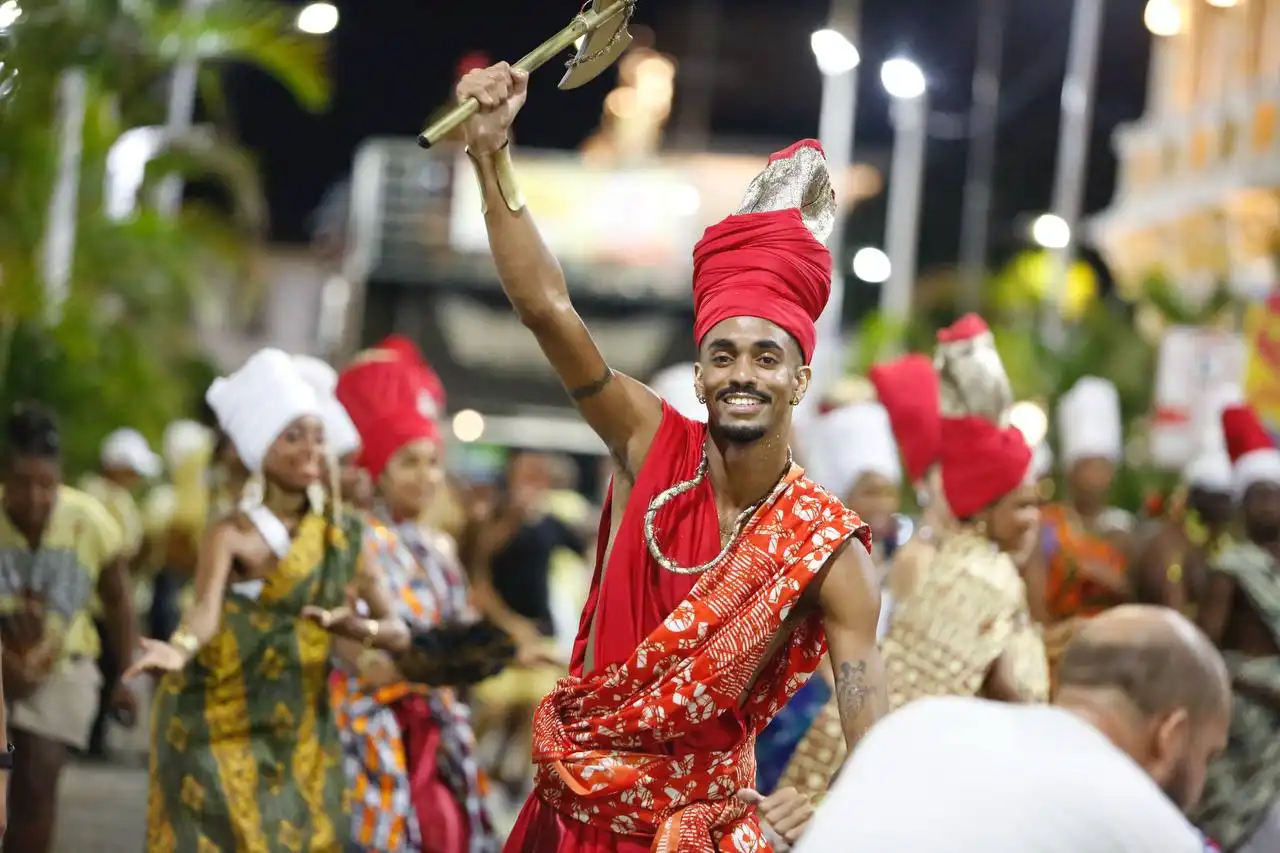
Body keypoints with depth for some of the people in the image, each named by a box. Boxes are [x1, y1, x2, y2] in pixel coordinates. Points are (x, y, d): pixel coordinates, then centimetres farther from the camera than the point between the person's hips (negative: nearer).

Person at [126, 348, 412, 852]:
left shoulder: (342, 536, 6)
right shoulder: (232, 533, -9)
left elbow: (398, 630, -1)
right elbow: (206, 607, -28)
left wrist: (362, 629, -24)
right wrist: (180, 649, -50)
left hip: (302, 735, 5)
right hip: (222, 728, -5)